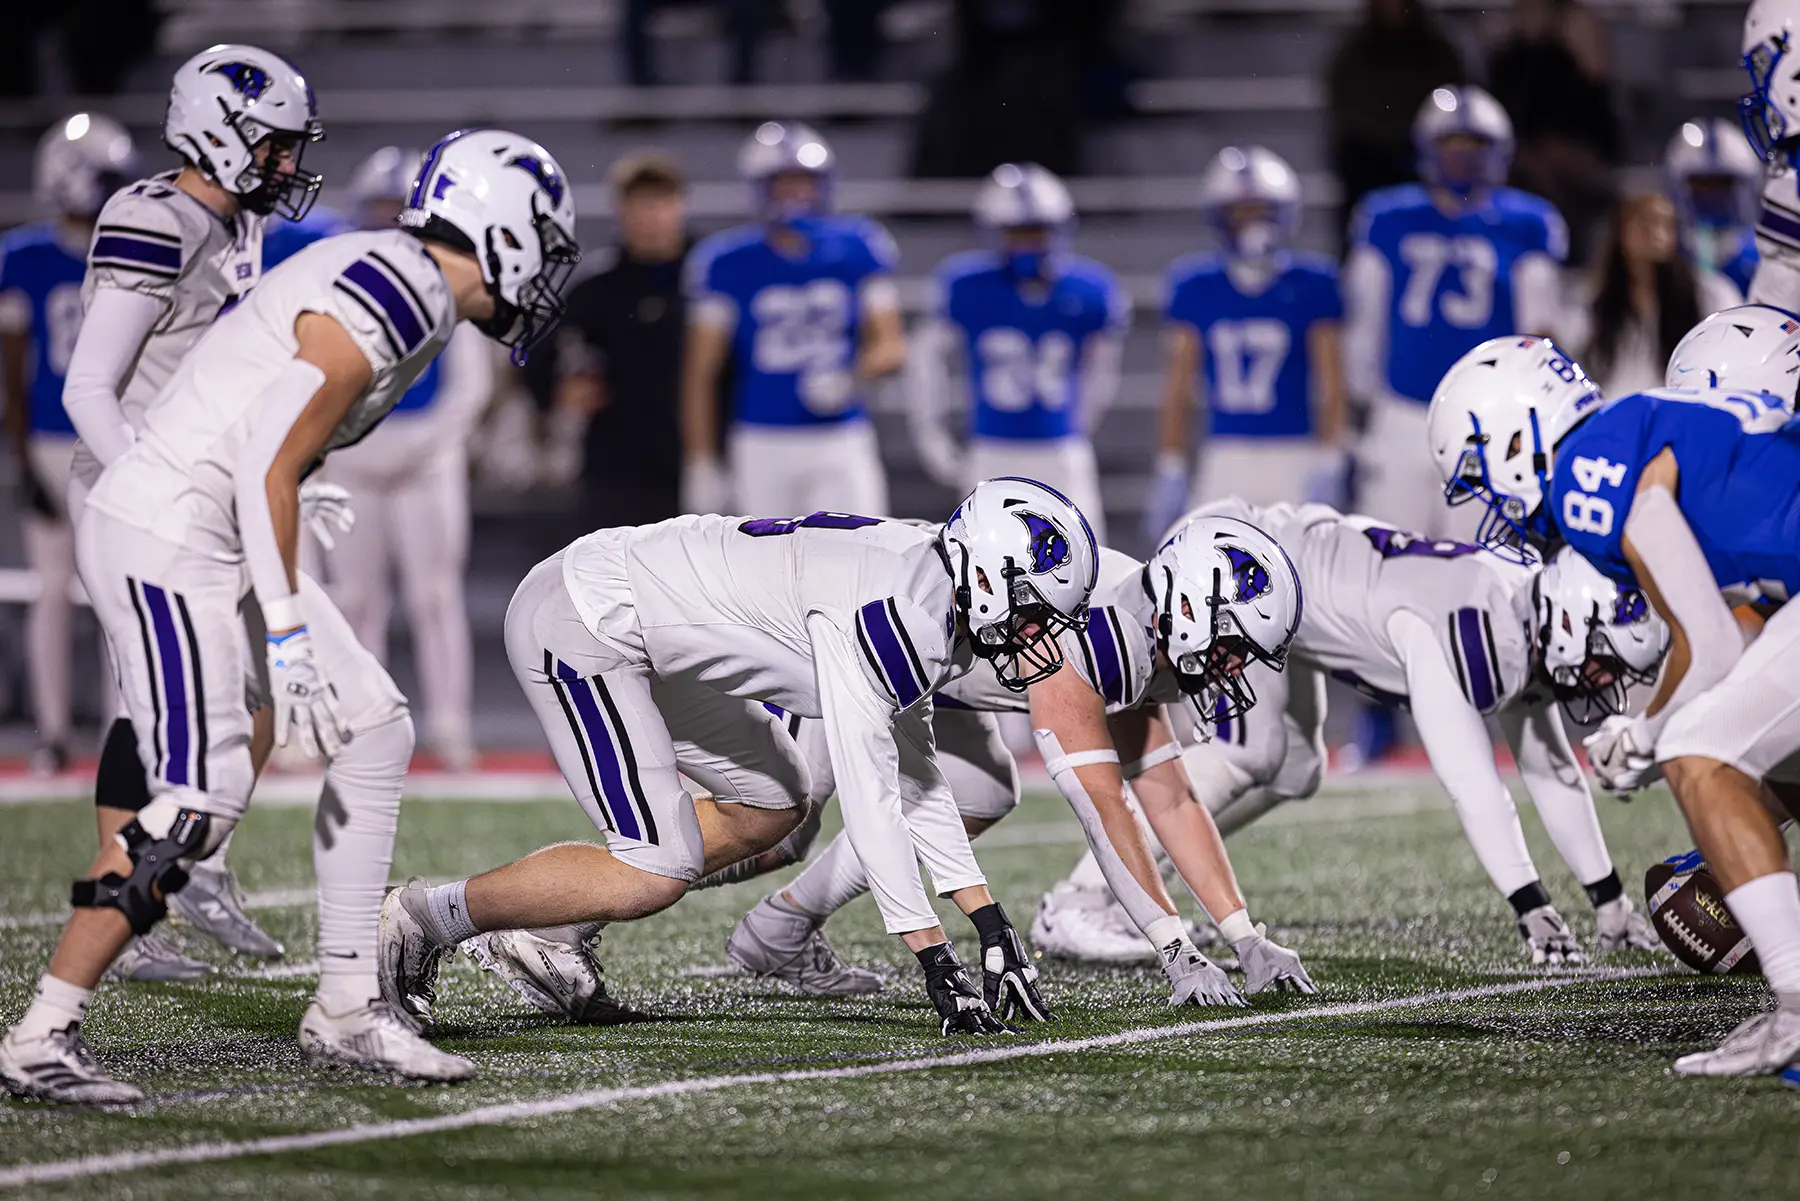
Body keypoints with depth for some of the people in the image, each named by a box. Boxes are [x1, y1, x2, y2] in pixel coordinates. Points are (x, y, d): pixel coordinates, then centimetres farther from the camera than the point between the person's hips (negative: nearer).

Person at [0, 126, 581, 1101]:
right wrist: (290, 639, -20)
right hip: (165, 538, -10)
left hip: (216, 540, 10)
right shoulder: (385, 308, -18)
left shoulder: (393, 283, 13)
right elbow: (269, 468, -22)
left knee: (375, 734, 9)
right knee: (201, 797, -14)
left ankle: (345, 1010, 13)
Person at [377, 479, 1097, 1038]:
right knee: (656, 873, -14)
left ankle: (546, 929, 18)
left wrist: (991, 926, 11)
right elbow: (868, 800, -26)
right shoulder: (890, 613, -25)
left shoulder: (935, 604, 5)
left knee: (769, 809, 16)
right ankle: (423, 919, -4)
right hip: (575, 620, -11)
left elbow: (912, 777, 14)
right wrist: (937, 965, -23)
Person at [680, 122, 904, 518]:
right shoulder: (727, 263, -5)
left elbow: (891, 345, 5)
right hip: (764, 448, -1)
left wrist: (853, 377, -17)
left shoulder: (857, 251, 1)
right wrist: (700, 464, -5)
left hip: (842, 445, 1)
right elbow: (700, 372, -2)